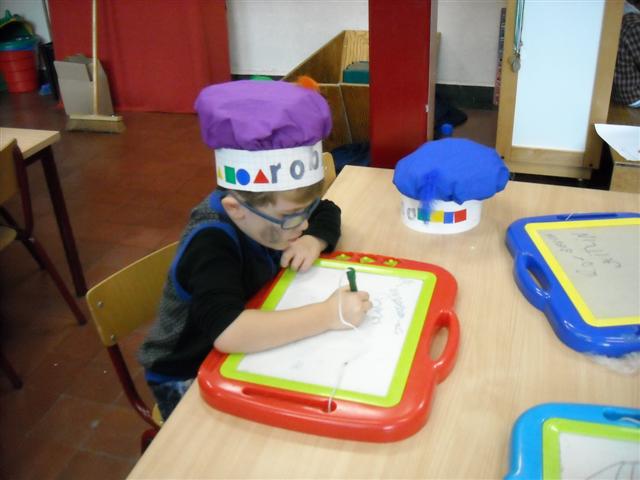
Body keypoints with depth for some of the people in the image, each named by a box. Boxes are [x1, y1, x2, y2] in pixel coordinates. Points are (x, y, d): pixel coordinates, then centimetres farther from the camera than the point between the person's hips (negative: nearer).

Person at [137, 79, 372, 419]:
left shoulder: (268, 205, -11)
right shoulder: (211, 246, -33)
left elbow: (327, 213, 4)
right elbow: (227, 331, -48)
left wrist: (314, 240, -17)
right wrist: (327, 315, -43)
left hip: (245, 351, 7)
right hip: (188, 377, -6)